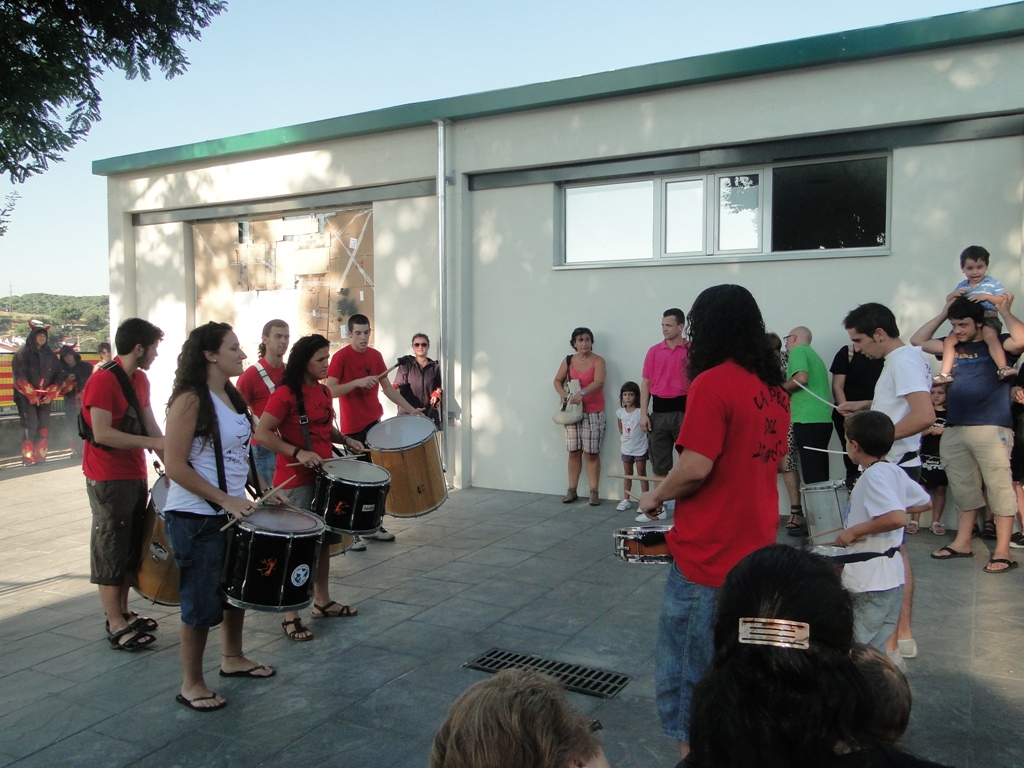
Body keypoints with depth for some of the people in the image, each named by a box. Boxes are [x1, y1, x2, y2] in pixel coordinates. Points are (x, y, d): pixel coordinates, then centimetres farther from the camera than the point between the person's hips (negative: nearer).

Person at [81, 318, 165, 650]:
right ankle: (116, 625, 9)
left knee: (132, 547, 15)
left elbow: (151, 426, 9)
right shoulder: (102, 380, -17)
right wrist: (152, 443, -25)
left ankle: (123, 612, 28)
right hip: (109, 479, -8)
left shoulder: (140, 380, 10)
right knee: (112, 549, 1)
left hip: (136, 476, 9)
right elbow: (102, 433, -24)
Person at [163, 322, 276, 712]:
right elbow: (175, 466, -20)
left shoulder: (232, 396, 8)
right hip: (196, 517, -8)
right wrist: (224, 500, -21)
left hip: (233, 511, 8)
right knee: (202, 601, 3)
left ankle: (233, 658, 40)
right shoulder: (191, 400, -17)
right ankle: (191, 684, 20)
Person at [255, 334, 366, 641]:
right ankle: (290, 616, 10)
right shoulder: (285, 394, -14)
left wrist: (346, 440, 8)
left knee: (323, 541, 17)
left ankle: (322, 601, 31)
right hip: (295, 481, -8)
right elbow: (262, 433, -18)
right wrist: (298, 453, -26)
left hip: (323, 476, 8)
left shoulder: (323, 391, 10)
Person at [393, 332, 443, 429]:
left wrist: (437, 393, -3)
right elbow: (399, 385, -5)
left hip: (430, 414, 3)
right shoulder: (406, 364, 4)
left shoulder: (435, 367, 12)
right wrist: (394, 389, -27)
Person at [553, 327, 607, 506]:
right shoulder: (568, 361, 6)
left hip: (593, 413, -3)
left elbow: (598, 382, -21)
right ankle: (572, 490, 14)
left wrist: (581, 393, -37)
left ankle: (594, 492, 3)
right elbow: (557, 380, 16)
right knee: (574, 452, 7)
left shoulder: (598, 361, -6)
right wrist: (562, 393, -5)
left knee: (592, 453, -2)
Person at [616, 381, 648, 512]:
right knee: (627, 474, 13)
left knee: (641, 474, 3)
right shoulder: (620, 412, 0)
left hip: (640, 449, -5)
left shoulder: (641, 412, -16)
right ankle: (625, 500, 19)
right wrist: (624, 437, 11)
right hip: (626, 449, 5)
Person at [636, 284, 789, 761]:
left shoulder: (713, 383, -17)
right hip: (756, 552, 8)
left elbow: (696, 467, -23)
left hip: (707, 555, -8)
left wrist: (656, 495, -5)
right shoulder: (774, 387, 7)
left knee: (686, 668, 7)